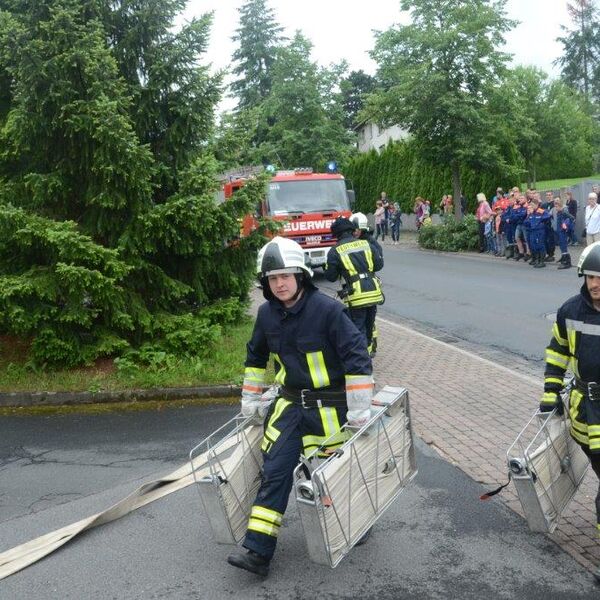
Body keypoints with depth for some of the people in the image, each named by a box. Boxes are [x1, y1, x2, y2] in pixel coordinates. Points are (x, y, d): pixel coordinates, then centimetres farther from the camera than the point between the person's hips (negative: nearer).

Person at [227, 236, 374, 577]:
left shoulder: (327, 309, -19)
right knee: (274, 472, -3)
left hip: (328, 408, -5)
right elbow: (256, 355, 18)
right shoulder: (268, 314, 1)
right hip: (290, 404, 5)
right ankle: (258, 552, -1)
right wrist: (250, 399, 19)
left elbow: (357, 356, -19)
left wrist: (360, 408, -20)